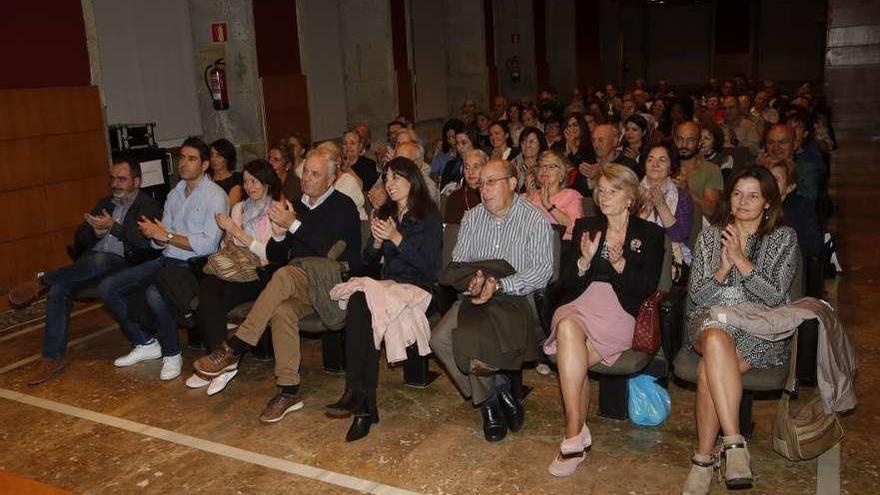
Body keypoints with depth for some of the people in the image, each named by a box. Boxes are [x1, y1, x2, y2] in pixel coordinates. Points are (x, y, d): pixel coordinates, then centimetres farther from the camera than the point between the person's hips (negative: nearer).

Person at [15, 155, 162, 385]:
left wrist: (113, 226, -19)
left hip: (123, 263, -6)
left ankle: (41, 282, -15)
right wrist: (96, 232, -4)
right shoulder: (105, 204, 23)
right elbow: (79, 239, 18)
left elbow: (146, 241, -14)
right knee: (59, 290, -21)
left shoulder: (148, 206, 2)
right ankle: (52, 358, -15)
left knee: (98, 260, -39)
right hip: (90, 264, 6)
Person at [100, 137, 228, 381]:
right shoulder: (174, 194, 17)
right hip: (166, 260, 8)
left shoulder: (215, 196, -7)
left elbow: (208, 244, -16)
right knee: (107, 287, -2)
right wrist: (154, 235, -9)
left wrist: (167, 236, -14)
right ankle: (145, 343, 11)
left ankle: (172, 354, -11)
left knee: (154, 293, -35)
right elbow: (161, 242, 15)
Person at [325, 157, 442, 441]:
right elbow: (368, 261, 19)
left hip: (418, 287, -5)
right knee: (359, 302, -30)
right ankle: (365, 404, -31)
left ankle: (358, 395, -29)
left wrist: (397, 238, -14)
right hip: (388, 284, 5)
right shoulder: (384, 214, 22)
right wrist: (377, 241, -1)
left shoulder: (430, 215, 3)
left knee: (360, 303, -31)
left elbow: (428, 262, -7)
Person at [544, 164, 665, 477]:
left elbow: (647, 289, 1)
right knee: (567, 328, -34)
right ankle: (577, 435, -29)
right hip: (582, 306, 3)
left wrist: (620, 265, -14)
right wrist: (585, 260, -7)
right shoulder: (585, 227, 20)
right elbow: (565, 282, 12)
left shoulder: (650, 235, 12)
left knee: (570, 356, -30)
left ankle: (574, 436, -19)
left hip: (622, 313, -2)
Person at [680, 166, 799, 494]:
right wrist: (723, 269, -9)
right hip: (710, 320, 2)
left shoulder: (784, 238, 8)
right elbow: (696, 296, 7)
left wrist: (740, 259, -12)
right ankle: (734, 443, -38)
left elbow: (775, 295, -5)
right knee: (716, 339, -38)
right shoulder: (710, 236, 14)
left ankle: (704, 459, -26)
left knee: (710, 368, -33)